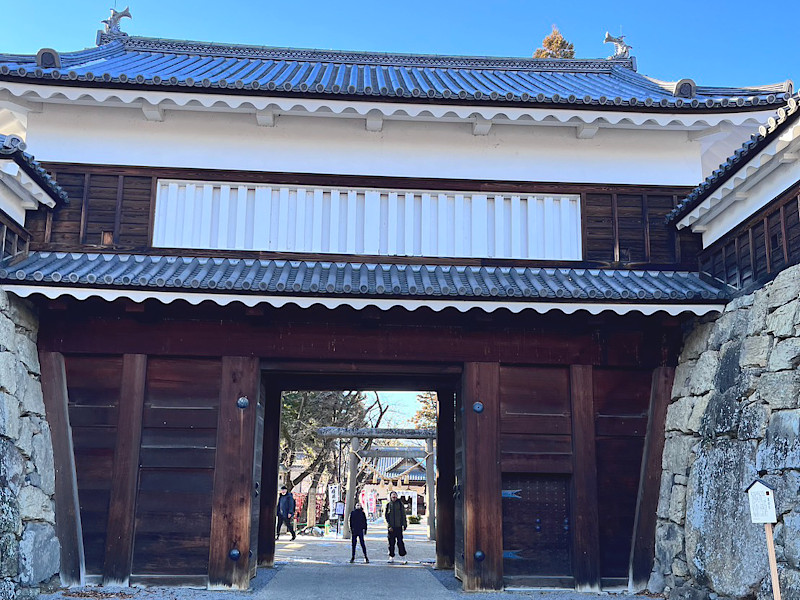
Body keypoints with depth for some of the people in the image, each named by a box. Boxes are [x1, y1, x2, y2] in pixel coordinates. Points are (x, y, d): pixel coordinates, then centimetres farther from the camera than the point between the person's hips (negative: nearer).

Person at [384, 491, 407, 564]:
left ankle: (403, 558, -1)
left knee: (400, 542, -4)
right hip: (391, 527, 2)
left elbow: (403, 515, 6)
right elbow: (386, 516, 4)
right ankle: (391, 557, 14)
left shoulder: (400, 503, 3)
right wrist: (389, 526, -6)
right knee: (391, 542, 5)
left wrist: (404, 525, 0)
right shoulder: (388, 505, 5)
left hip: (398, 526, -2)